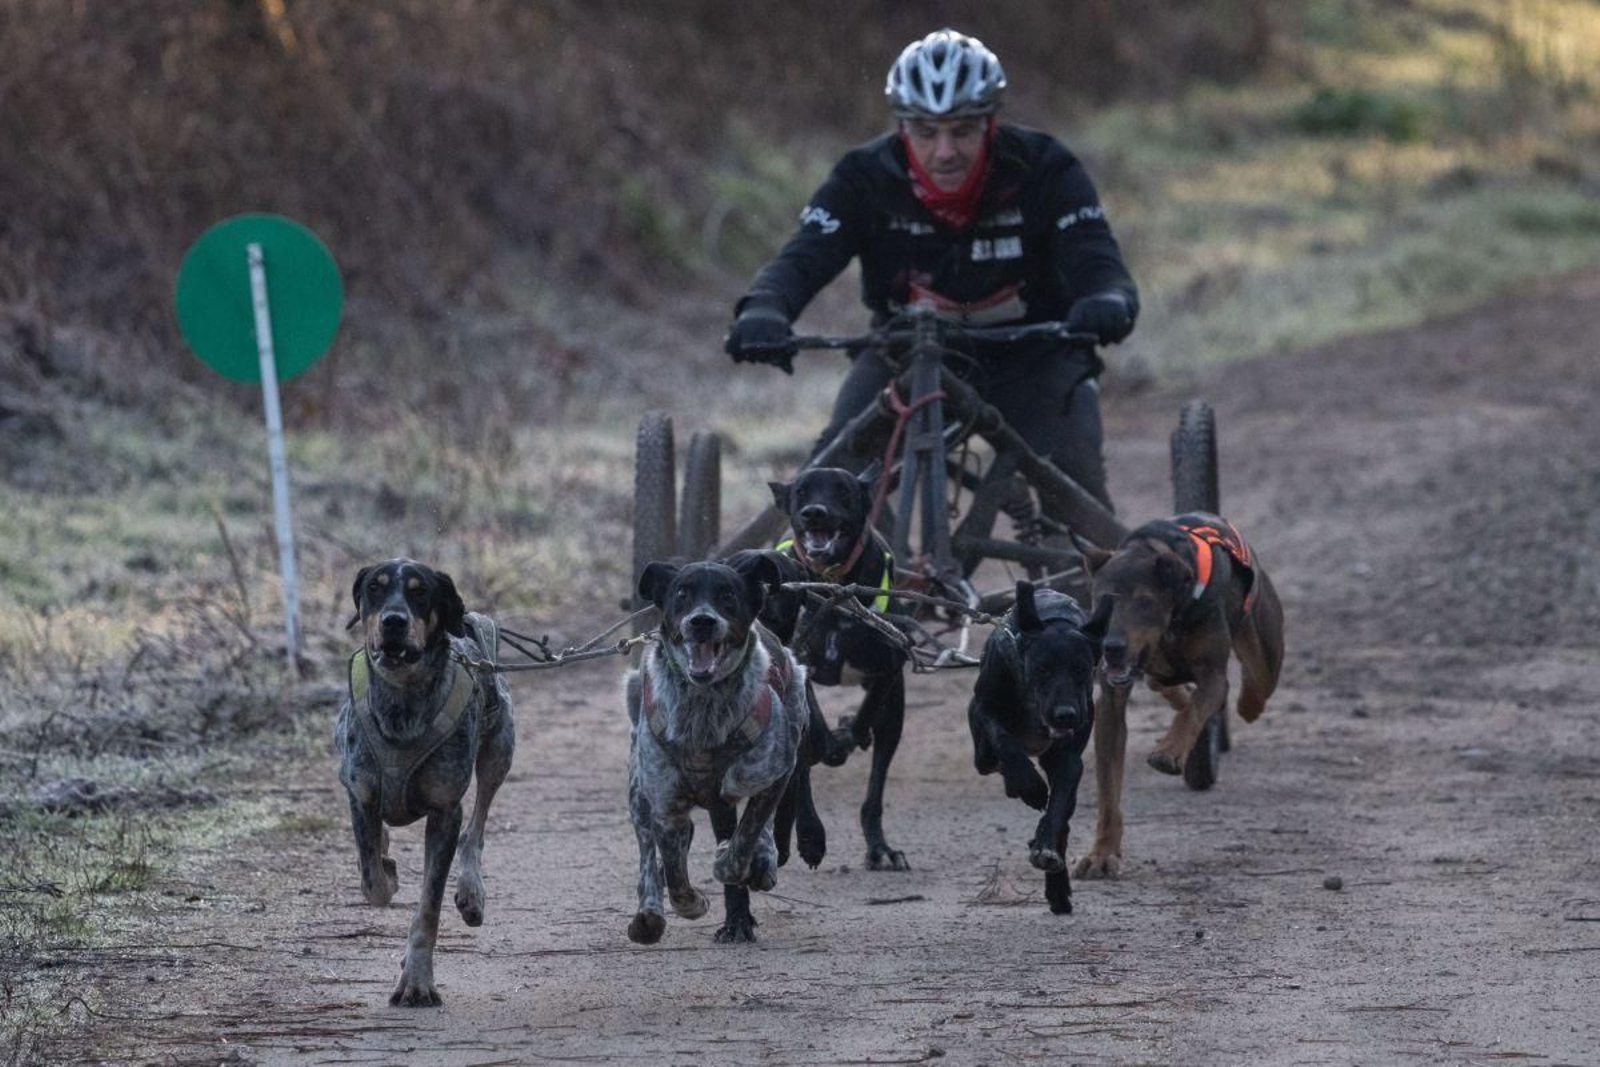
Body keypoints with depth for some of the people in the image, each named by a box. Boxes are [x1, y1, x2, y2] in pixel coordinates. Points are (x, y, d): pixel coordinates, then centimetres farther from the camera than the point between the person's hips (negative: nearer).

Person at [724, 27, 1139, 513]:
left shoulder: (1043, 169, -20)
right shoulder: (866, 178, -19)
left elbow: (1097, 264, -28)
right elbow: (802, 260, -29)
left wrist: (1108, 302, -55)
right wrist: (762, 311, -53)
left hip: (1030, 356, -1)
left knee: (1070, 471, -26)